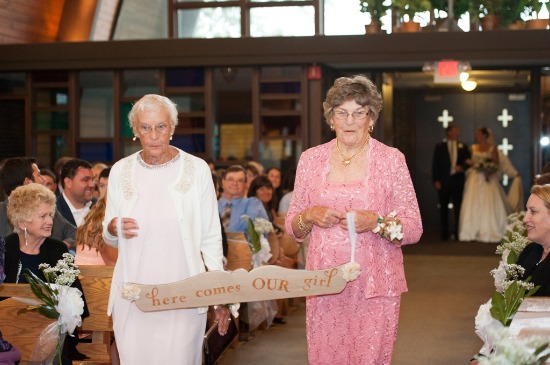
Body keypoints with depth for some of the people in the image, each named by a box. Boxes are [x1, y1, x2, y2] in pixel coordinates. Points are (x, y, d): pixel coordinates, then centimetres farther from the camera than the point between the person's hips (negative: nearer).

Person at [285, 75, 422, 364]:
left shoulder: (391, 159, 0)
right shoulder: (311, 159, 6)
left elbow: (413, 230, -1)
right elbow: (292, 226, 12)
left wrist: (375, 221, -18)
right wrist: (311, 216, -10)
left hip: (374, 285, -1)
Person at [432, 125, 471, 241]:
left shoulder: (463, 147, 10)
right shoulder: (440, 147, 4)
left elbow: (468, 161, 10)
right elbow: (435, 165, 1)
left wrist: (462, 167, -12)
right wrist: (436, 181, -7)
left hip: (458, 180, 1)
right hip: (443, 181, -1)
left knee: (458, 207, -2)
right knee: (443, 208, 5)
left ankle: (457, 233, 1)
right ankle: (444, 234, 11)